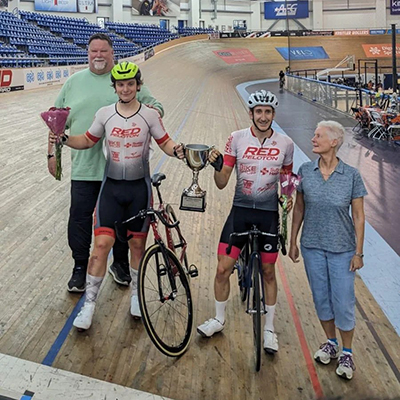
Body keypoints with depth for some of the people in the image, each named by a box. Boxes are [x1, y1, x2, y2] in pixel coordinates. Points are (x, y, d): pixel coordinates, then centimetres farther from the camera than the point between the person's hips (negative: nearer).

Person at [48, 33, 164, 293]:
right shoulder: (74, 82, 10)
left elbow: (154, 106, 6)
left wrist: (153, 110, -18)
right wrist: (53, 153, 8)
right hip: (83, 167, 1)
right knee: (80, 220, 3)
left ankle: (121, 265, 29)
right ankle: (80, 269, 20)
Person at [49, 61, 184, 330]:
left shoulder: (150, 115, -4)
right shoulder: (105, 114, 1)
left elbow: (165, 142, 0)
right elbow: (88, 141, 10)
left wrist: (176, 150, -22)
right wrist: (65, 139, -7)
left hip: (139, 187, -1)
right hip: (111, 187, 1)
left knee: (138, 244, 10)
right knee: (102, 244, -5)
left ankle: (136, 294, 32)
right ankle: (90, 304, 7)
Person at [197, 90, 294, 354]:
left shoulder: (285, 144, -2)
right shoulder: (237, 139, -5)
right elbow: (222, 183, -5)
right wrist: (216, 165, -25)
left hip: (268, 214, 0)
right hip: (240, 211, 0)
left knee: (268, 272, 10)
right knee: (223, 269, 0)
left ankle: (269, 329, 27)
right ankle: (219, 320, 25)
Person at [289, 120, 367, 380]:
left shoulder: (351, 175, -11)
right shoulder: (305, 171, -4)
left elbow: (359, 216, -6)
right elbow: (299, 208, 5)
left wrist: (358, 252, -7)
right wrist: (293, 242, 6)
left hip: (342, 249, -2)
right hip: (313, 246, 3)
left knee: (343, 302, 3)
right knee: (321, 298, 15)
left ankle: (347, 353, 23)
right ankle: (331, 343, 36)